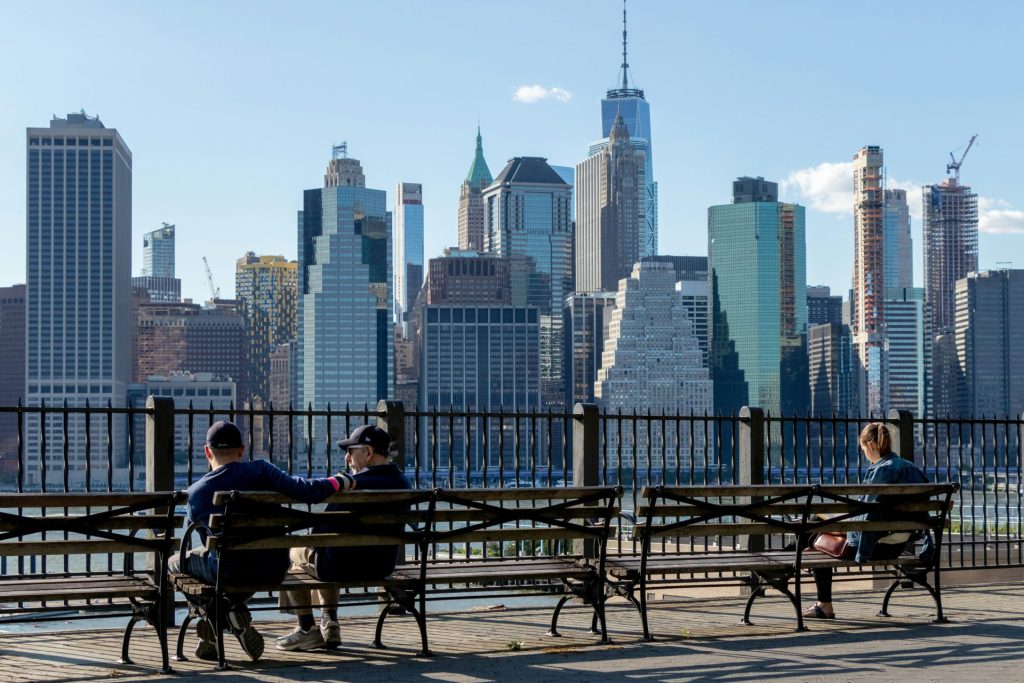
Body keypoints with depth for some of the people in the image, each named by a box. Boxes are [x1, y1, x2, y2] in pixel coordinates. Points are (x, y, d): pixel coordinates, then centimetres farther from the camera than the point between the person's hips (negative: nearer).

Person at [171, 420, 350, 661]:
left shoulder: (196, 492, -1)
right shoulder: (260, 470, -5)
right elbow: (305, 491, -12)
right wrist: (338, 481, 6)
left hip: (228, 573, -2)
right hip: (274, 572, 2)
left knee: (176, 562, 22)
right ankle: (232, 613, 16)